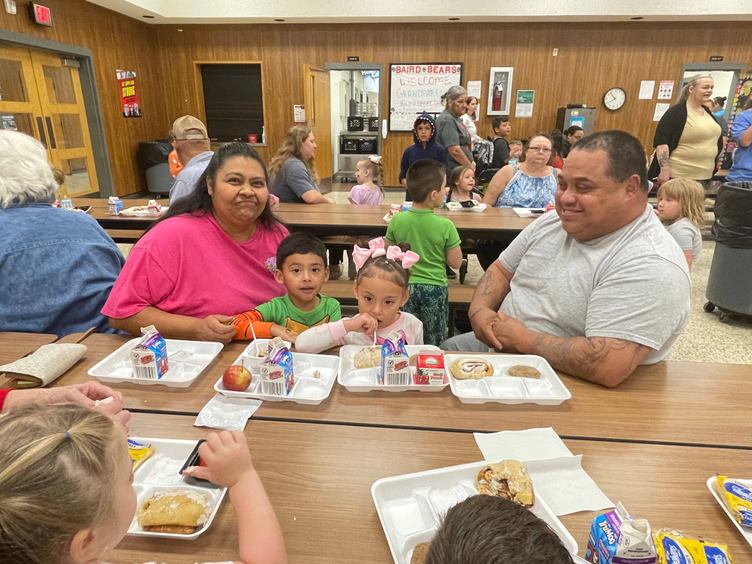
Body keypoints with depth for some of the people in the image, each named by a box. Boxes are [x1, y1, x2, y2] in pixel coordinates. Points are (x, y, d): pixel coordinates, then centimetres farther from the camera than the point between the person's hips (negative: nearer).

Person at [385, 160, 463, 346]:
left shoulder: (396, 221, -8)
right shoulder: (445, 226, -16)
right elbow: (455, 262, -8)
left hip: (405, 287, 2)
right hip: (435, 288, -2)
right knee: (434, 343, 15)